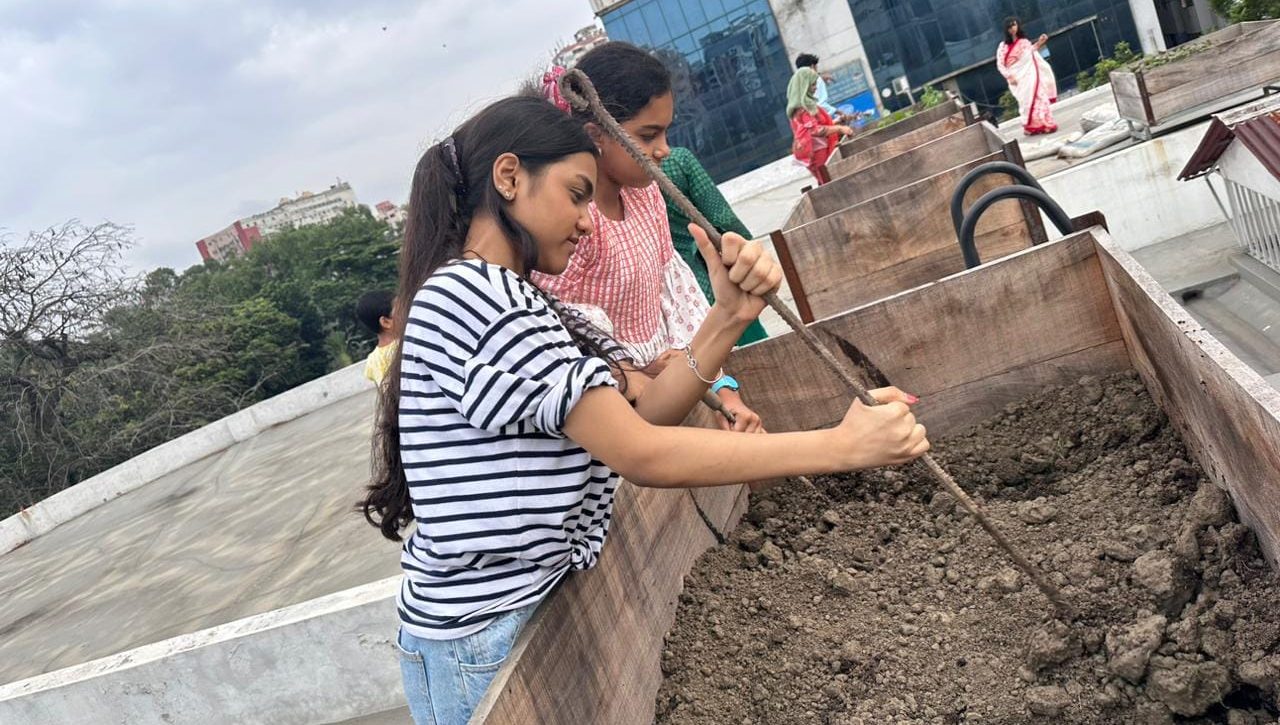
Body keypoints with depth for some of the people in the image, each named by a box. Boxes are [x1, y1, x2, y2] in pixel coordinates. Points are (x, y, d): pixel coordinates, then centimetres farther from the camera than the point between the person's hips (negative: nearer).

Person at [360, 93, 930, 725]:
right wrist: (841, 446, -23)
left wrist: (730, 316, -16)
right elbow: (641, 455, -25)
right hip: (484, 644, -9)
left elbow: (642, 409, -2)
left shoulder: (522, 302, 11)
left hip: (541, 608, 9)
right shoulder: (464, 294, -21)